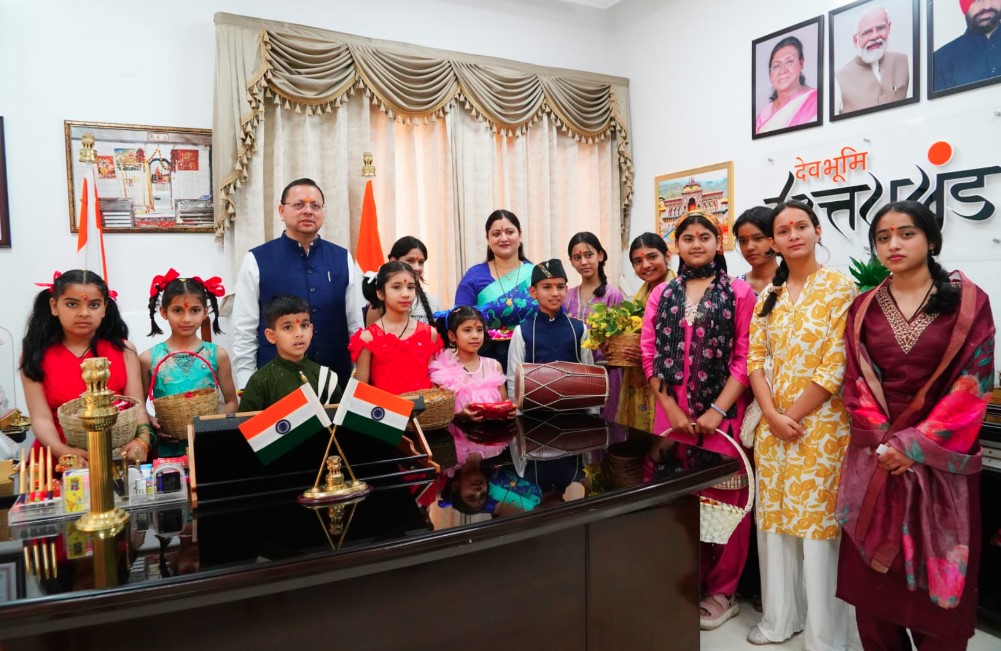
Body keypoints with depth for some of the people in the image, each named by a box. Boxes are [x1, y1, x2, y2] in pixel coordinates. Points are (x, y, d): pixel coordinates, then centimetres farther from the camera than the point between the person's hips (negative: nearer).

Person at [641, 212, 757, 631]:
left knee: (724, 500, 5)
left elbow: (744, 358, -5)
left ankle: (722, 591, 22)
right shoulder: (661, 294, 10)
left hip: (722, 414, -3)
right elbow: (649, 354, 4)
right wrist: (671, 409, -6)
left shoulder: (739, 292, 1)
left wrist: (717, 411, -13)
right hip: (672, 414, 3)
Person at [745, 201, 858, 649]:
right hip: (772, 423, 5)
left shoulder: (839, 288, -6)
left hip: (820, 423, -5)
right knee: (774, 519, 13)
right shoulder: (769, 295, 9)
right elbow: (755, 359, 4)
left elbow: (837, 366, -12)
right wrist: (772, 416, -8)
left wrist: (794, 416, -11)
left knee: (818, 524, 3)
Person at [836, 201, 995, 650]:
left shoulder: (968, 301, -2)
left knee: (936, 571, 6)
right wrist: (883, 442, -10)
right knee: (872, 569, 8)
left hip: (941, 459, -2)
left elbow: (974, 382, -7)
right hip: (875, 456, 2)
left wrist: (916, 444, -13)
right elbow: (856, 383, 3)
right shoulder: (864, 308, 5)